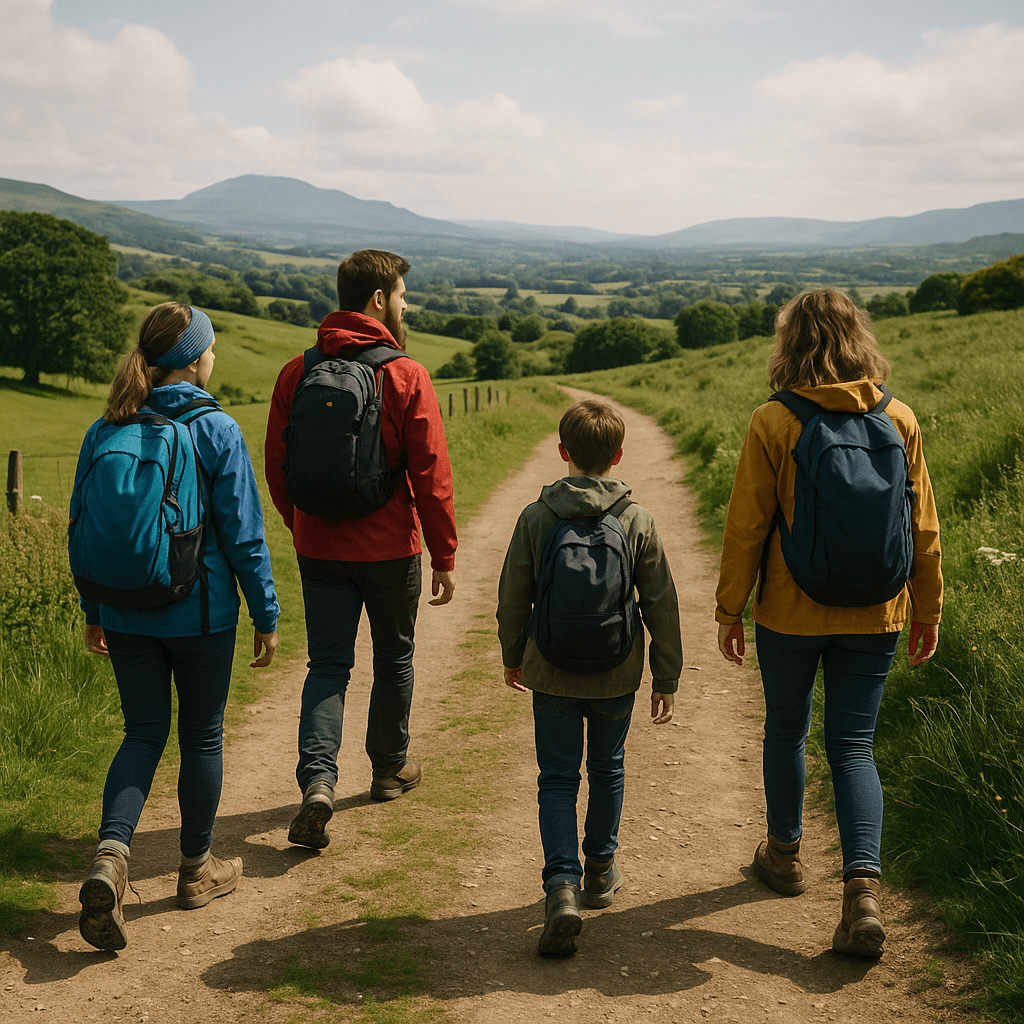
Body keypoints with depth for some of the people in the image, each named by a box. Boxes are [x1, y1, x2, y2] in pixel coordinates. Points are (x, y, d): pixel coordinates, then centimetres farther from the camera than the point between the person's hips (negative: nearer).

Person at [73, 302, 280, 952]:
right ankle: (197, 870, 28)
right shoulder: (217, 432, -13)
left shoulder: (105, 432, 0)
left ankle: (110, 856, -9)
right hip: (201, 616, -3)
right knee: (202, 738, 13)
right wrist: (267, 615, 0)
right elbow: (244, 534, -10)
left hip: (126, 616, 4)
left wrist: (94, 611, 18)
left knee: (144, 734, 13)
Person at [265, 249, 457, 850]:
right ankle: (391, 767, 34)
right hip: (390, 548, -3)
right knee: (394, 658, 17)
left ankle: (318, 779, -11)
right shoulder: (407, 377, -12)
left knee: (329, 666, 8)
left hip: (319, 549, 3)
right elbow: (432, 474, -13)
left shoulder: (297, 372, 1)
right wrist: (445, 556, -5)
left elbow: (277, 467, 6)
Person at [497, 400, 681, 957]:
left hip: (552, 674, -1)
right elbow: (661, 603, -3)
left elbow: (513, 596, 0)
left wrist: (512, 655, 17)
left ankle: (562, 885, -12)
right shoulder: (638, 520, -7)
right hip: (617, 675, 1)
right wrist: (666, 678, 6)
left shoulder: (536, 517, -8)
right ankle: (600, 871, 35)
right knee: (607, 769, 20)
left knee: (557, 777, 5)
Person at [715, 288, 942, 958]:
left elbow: (747, 526, -8)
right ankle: (864, 890, -7)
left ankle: (785, 854, 37)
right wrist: (928, 609, 13)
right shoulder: (900, 420, -3)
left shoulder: (773, 425, -12)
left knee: (787, 732, 18)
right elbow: (923, 527, 3)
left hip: (791, 612, -2)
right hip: (875, 616, 2)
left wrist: (730, 609, 2)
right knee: (854, 747, 7)